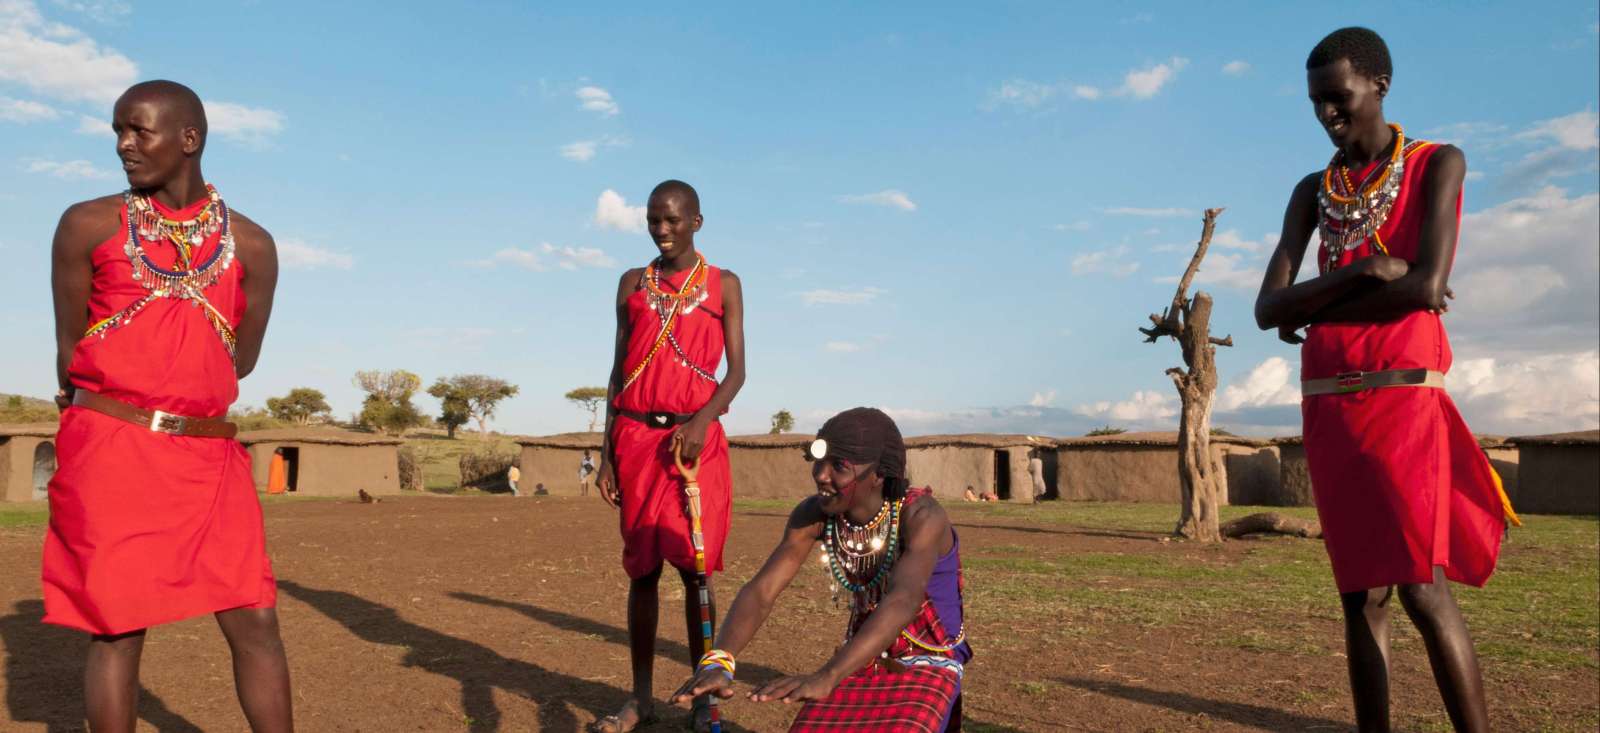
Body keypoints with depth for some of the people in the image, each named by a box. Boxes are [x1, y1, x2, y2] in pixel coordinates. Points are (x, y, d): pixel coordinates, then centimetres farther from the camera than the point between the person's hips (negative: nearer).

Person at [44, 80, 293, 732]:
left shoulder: (252, 245, 5)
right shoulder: (88, 225, 1)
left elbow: (240, 359, 10)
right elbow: (69, 348, 6)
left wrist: (159, 395, 12)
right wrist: (103, 411, 13)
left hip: (210, 457, 2)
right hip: (110, 451, -1)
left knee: (255, 621, 2)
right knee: (118, 629, 3)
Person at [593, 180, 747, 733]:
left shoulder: (723, 284, 6)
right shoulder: (633, 284, 12)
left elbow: (736, 370, 0)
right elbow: (619, 370, 12)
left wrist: (702, 421, -18)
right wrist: (607, 451, 5)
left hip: (696, 438, -2)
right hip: (637, 437, 2)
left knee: (693, 566, -2)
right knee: (642, 569, 5)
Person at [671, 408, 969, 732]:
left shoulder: (921, 516, -28)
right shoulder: (812, 514, -15)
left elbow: (903, 601, -45)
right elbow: (760, 591, -21)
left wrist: (825, 678, -58)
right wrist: (718, 662, -40)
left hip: (929, 665, -4)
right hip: (865, 660, 4)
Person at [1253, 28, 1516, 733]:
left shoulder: (1437, 165, 3)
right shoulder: (1312, 191, 14)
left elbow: (1427, 287, -13)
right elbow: (1269, 309, 2)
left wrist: (1315, 309, -3)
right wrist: (1366, 270, -11)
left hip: (1401, 398, -4)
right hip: (1328, 407, 4)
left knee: (1421, 589, -12)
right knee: (1360, 591, 6)